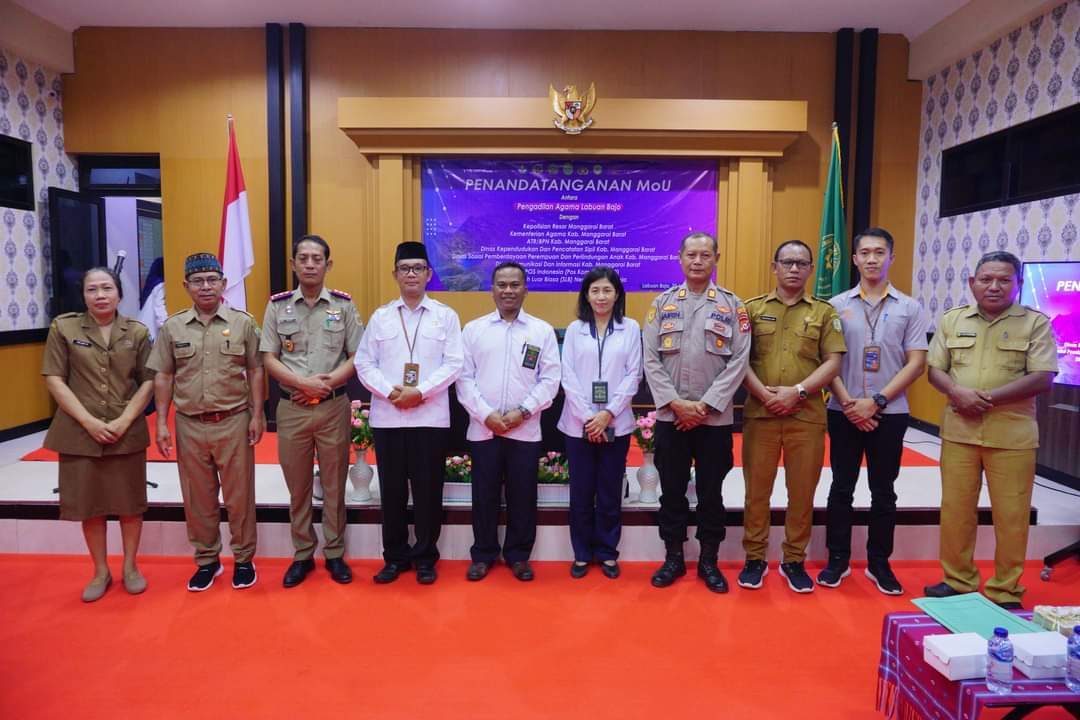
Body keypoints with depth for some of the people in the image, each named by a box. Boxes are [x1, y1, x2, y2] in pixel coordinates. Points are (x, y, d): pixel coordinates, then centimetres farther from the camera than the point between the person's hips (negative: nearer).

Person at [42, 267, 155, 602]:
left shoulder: (137, 332, 1)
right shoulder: (62, 327, 0)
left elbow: (148, 381, 1)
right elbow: (54, 380, -4)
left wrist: (124, 421, -11)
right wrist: (89, 421, -12)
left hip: (128, 433, 0)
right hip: (80, 433, 0)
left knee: (130, 502, 8)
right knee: (88, 504, 9)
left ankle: (130, 566, 26)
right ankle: (100, 571, 26)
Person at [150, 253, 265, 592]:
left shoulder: (243, 323, 0)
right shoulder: (172, 327, 4)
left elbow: (255, 372, 2)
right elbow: (163, 377, 6)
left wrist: (257, 415, -3)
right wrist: (162, 423, 2)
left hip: (234, 422, -2)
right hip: (190, 425, 2)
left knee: (239, 495, 6)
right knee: (197, 497, 11)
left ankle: (243, 559, 20)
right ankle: (206, 560, 26)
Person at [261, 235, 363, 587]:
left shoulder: (343, 305, 2)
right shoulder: (277, 305, 4)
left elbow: (356, 356, 1)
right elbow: (268, 358, 2)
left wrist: (327, 383, -14)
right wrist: (304, 383, -13)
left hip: (334, 406, -1)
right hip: (291, 408, 1)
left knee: (334, 485, 7)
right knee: (298, 487, 10)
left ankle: (335, 554, 21)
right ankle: (302, 555, 24)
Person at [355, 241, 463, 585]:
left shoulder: (446, 316, 5)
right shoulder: (380, 317, 10)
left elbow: (454, 363, -3)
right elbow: (364, 363, 4)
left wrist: (421, 391, -14)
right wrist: (389, 391, -11)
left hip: (431, 417, -2)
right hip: (387, 417, 2)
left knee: (428, 490, 4)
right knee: (392, 490, 8)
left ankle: (425, 557, 19)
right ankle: (395, 556, 22)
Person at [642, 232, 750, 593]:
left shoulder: (733, 305, 2)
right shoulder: (662, 303, 4)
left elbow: (738, 362, -5)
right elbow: (651, 360, -1)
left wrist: (705, 406, -12)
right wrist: (676, 403, -11)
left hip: (715, 418, -1)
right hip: (669, 416, 1)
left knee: (711, 492, 9)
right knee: (672, 490, 9)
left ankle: (709, 561, 24)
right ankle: (673, 557, 24)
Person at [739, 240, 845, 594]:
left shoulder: (824, 312, 8)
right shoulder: (753, 308, 7)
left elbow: (833, 363, 1)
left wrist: (797, 391, -12)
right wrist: (765, 394, -12)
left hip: (807, 416, 1)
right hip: (759, 413, 0)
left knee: (802, 491, 7)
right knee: (757, 489, 6)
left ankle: (794, 560, 23)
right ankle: (755, 558, 19)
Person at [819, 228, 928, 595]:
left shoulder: (910, 308, 3)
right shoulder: (836, 305, 3)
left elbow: (916, 363, -2)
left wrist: (876, 401, -12)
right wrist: (848, 403, -11)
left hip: (889, 413, 0)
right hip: (844, 412, 0)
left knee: (883, 492, 9)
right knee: (842, 488, 7)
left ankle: (879, 562, 22)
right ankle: (838, 559, 19)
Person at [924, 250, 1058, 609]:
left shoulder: (1036, 323, -1)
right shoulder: (952, 320, 8)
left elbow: (1042, 378, -9)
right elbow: (935, 370, 6)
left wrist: (989, 398, -17)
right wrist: (958, 392, -14)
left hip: (1012, 434, -2)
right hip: (959, 430, 3)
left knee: (1011, 514, 4)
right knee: (955, 508, 9)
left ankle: (1006, 591, 19)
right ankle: (957, 580, 24)